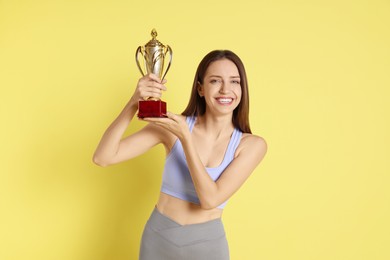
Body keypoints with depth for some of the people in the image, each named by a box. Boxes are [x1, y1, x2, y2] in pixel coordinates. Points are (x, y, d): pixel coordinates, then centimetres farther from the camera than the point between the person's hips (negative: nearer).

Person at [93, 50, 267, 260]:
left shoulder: (253, 145, -11)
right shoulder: (172, 126, -12)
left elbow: (210, 199, -20)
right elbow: (103, 157, -18)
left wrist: (185, 137, -25)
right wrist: (133, 103, -30)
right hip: (157, 238, 1)